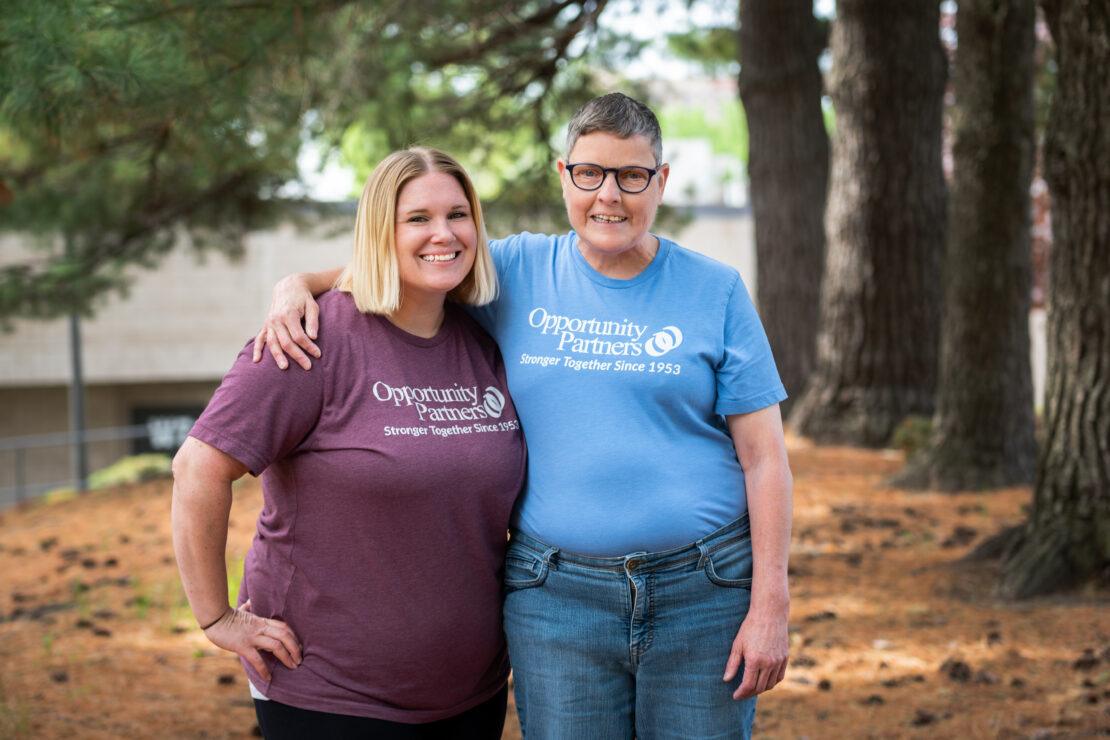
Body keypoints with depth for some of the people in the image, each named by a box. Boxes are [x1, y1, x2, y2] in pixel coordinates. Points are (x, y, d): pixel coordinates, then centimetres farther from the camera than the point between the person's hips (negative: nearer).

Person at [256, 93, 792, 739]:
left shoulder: (716, 292, 3)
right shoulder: (517, 273, 6)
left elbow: (764, 456, 1)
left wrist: (770, 604, -5)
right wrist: (297, 285, -6)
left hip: (702, 593, -1)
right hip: (556, 599, 1)